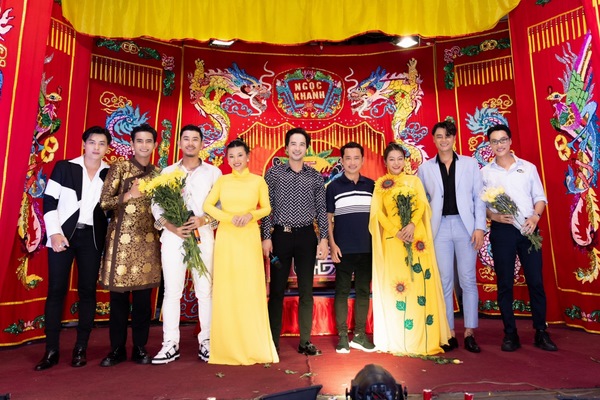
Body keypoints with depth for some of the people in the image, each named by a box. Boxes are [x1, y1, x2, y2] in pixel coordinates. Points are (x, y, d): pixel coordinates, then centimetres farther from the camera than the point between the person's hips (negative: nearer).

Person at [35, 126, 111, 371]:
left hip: (92, 237, 2)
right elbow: (49, 201, -1)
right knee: (56, 290, 1)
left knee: (87, 291, 4)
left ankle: (81, 348, 14)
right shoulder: (64, 167, 1)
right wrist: (54, 232, -10)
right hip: (62, 234, -1)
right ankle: (51, 350, 12)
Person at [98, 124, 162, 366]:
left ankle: (140, 348, 18)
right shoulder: (119, 168, 2)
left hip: (148, 239, 3)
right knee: (119, 295, 4)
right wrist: (127, 195, -18)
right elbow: (103, 203, -4)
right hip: (122, 237, -3)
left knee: (144, 296, 6)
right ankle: (117, 349, 19)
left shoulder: (158, 173, 12)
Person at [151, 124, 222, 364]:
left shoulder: (213, 172, 9)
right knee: (172, 291, 2)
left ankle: (206, 342, 12)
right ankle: (170, 344, 11)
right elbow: (156, 205, 7)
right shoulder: (167, 172, 13)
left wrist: (203, 219, -12)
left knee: (205, 290, 1)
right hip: (173, 235, 1)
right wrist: (170, 226, -9)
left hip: (203, 235, -1)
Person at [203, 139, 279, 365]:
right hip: (226, 238, 1)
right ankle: (227, 348, 14)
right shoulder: (222, 181, 9)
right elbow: (208, 205, 3)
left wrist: (250, 215, -11)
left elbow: (266, 208, 8)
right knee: (226, 290, 3)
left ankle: (255, 346, 13)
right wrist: (230, 218, -11)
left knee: (251, 289, 0)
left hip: (249, 238, -1)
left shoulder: (258, 181, 6)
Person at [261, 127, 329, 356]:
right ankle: (273, 342, 17)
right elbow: (267, 207, 1)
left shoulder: (315, 177, 7)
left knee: (306, 290, 7)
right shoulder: (273, 173, 3)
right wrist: (266, 237, -6)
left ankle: (305, 342, 19)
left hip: (306, 236, 2)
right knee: (277, 290, 5)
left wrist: (323, 239, -1)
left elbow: (321, 210, 7)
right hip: (281, 235, -1)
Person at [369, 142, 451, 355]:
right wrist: (397, 231, -13)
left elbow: (422, 205, 2)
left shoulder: (414, 180, 14)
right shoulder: (380, 184, 10)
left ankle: (424, 338, 12)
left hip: (416, 237, 2)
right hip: (392, 239, -1)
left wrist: (412, 225, -16)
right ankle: (398, 340, 11)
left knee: (420, 282, 1)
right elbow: (378, 212, 0)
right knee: (396, 284, 0)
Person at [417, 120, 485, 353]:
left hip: (465, 225, 0)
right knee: (445, 281, 4)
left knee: (468, 280, 3)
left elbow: (479, 197, 5)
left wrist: (480, 227, -4)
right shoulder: (425, 168, 9)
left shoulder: (469, 164, 9)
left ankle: (469, 334, 14)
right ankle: (450, 334, 13)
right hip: (439, 227, 0)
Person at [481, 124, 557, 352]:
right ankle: (510, 334, 15)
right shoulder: (485, 173, 5)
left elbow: (540, 197, 8)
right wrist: (494, 216, -15)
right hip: (501, 230, -1)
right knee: (504, 283, 4)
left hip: (528, 228, 1)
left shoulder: (528, 167, 9)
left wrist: (535, 216, -9)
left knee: (536, 280, 3)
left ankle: (541, 333, 17)